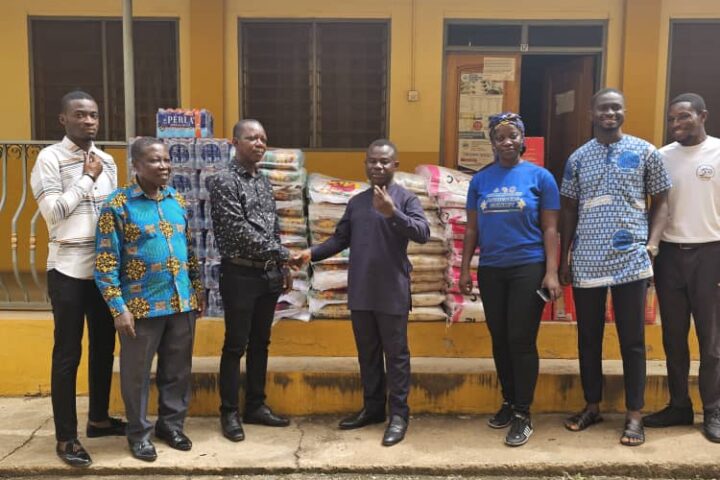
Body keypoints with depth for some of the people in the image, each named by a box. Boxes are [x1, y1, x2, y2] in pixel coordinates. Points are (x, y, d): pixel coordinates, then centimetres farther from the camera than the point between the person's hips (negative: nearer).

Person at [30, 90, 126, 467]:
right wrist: (87, 178, -11)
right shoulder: (49, 158, -7)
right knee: (68, 351, 2)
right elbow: (52, 211, -16)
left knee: (104, 345, 14)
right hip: (68, 268, -6)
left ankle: (98, 418, 31)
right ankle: (66, 437, 13)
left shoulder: (106, 160, 10)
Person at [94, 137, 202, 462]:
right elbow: (106, 263, -10)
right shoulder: (118, 204, -8)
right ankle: (139, 433, 26)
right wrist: (118, 308, -14)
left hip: (182, 302, 5)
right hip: (142, 305, -4)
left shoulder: (178, 200, 8)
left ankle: (171, 424, 32)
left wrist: (197, 292, 13)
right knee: (137, 373, 9)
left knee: (178, 370, 14)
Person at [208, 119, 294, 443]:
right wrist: (282, 254, -14)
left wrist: (282, 267, 10)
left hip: (269, 274, 7)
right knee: (236, 346, 2)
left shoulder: (264, 183, 13)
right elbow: (239, 230, -19)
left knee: (260, 343, 13)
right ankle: (230, 412, 14)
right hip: (240, 275, -7)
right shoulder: (224, 181, -10)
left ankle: (256, 406, 24)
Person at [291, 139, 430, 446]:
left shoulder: (406, 198, -4)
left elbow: (423, 233, -18)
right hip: (360, 293, 5)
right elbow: (340, 239, 14)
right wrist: (312, 253, -1)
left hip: (392, 293, -5)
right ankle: (372, 407, 28)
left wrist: (392, 213, -32)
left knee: (395, 353, 3)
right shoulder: (356, 202, 12)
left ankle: (398, 414, 13)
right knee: (367, 352, 15)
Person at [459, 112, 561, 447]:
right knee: (499, 339, 11)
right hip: (491, 270, 4)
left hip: (528, 268, -3)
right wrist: (465, 268, 5)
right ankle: (508, 401, 27)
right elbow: (472, 228, 10)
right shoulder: (480, 180, 7)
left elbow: (550, 229, -3)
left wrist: (552, 272, -10)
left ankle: (523, 414, 9)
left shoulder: (540, 177, -1)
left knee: (522, 340, -2)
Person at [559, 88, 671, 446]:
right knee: (588, 338, 11)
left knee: (632, 340, 5)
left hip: (631, 261, -2)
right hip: (587, 262, 3)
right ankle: (592, 406, 26)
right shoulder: (577, 158, 8)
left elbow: (660, 202, 6)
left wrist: (653, 243, -8)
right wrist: (564, 258, 9)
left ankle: (634, 415, 16)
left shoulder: (645, 153, 3)